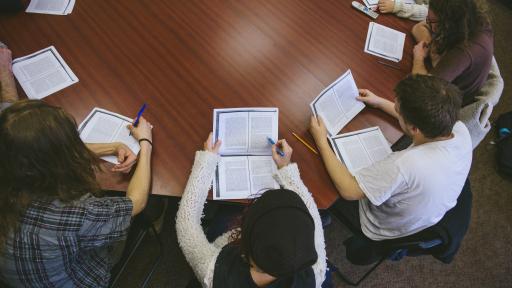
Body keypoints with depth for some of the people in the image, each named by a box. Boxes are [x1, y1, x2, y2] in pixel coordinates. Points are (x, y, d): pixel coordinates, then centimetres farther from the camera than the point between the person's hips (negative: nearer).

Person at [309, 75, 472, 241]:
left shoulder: (405, 164, -46)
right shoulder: (461, 131, -24)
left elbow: (348, 191, -32)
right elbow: (432, 121, 1)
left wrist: (322, 142, -25)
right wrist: (380, 102, 6)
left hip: (388, 232, -6)